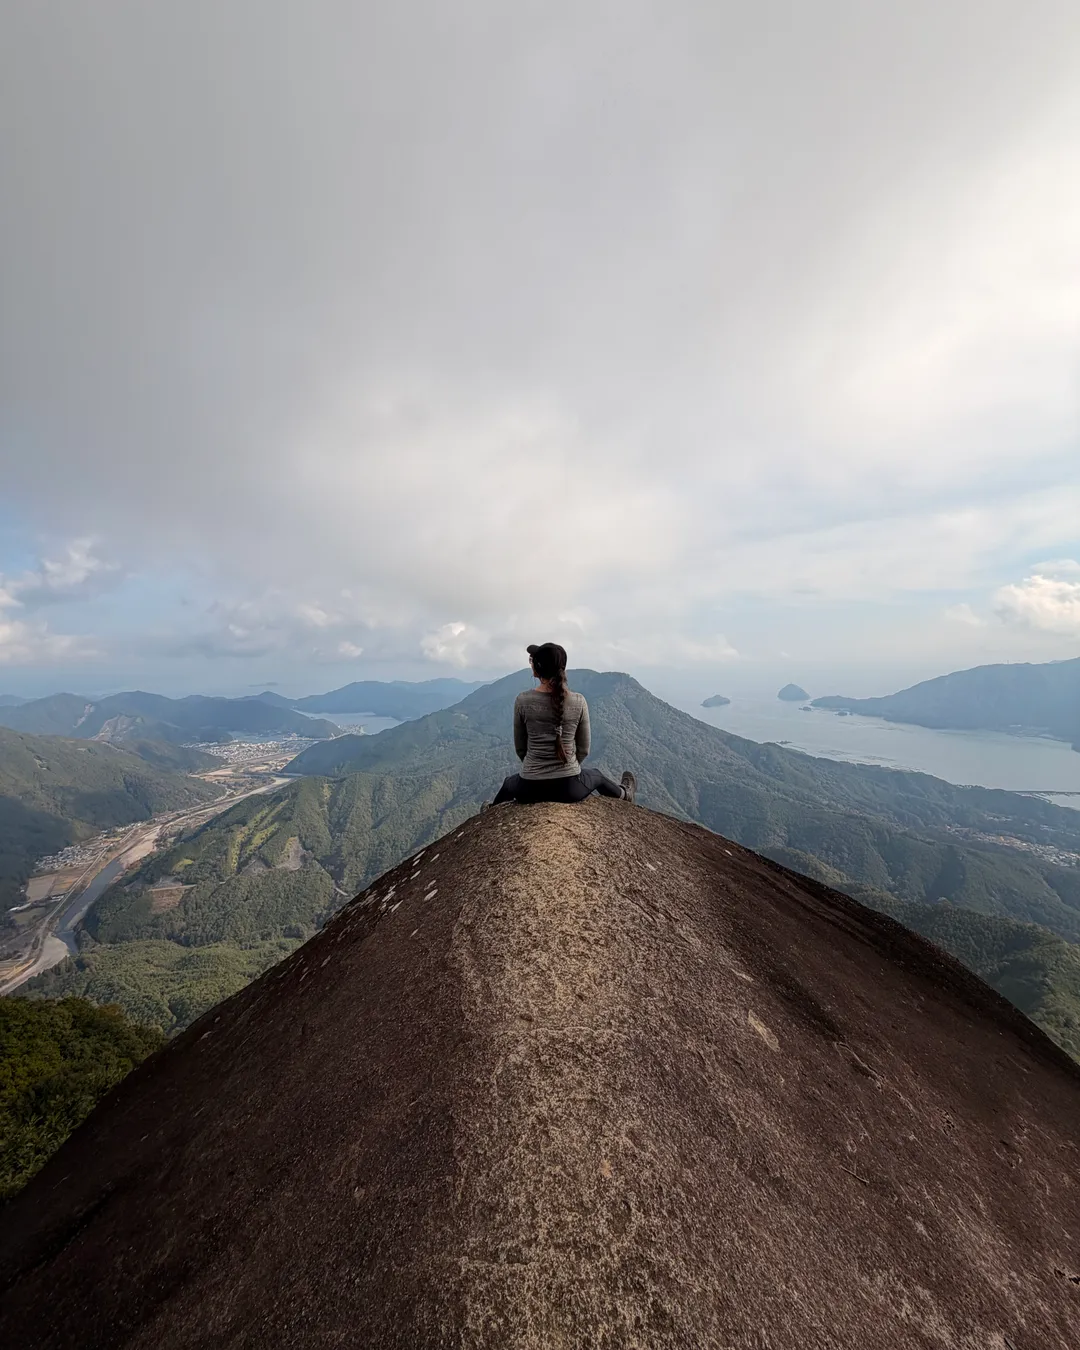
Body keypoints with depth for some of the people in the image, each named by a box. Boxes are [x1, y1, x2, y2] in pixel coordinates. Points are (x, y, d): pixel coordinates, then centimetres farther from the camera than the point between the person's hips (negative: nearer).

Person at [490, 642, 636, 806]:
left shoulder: (522, 701, -12)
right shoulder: (579, 702, -9)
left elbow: (520, 748, 0)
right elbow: (584, 749, 0)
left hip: (531, 788, -1)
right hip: (570, 788, 1)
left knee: (510, 783, 37)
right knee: (595, 775, 37)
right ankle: (624, 794, 67)